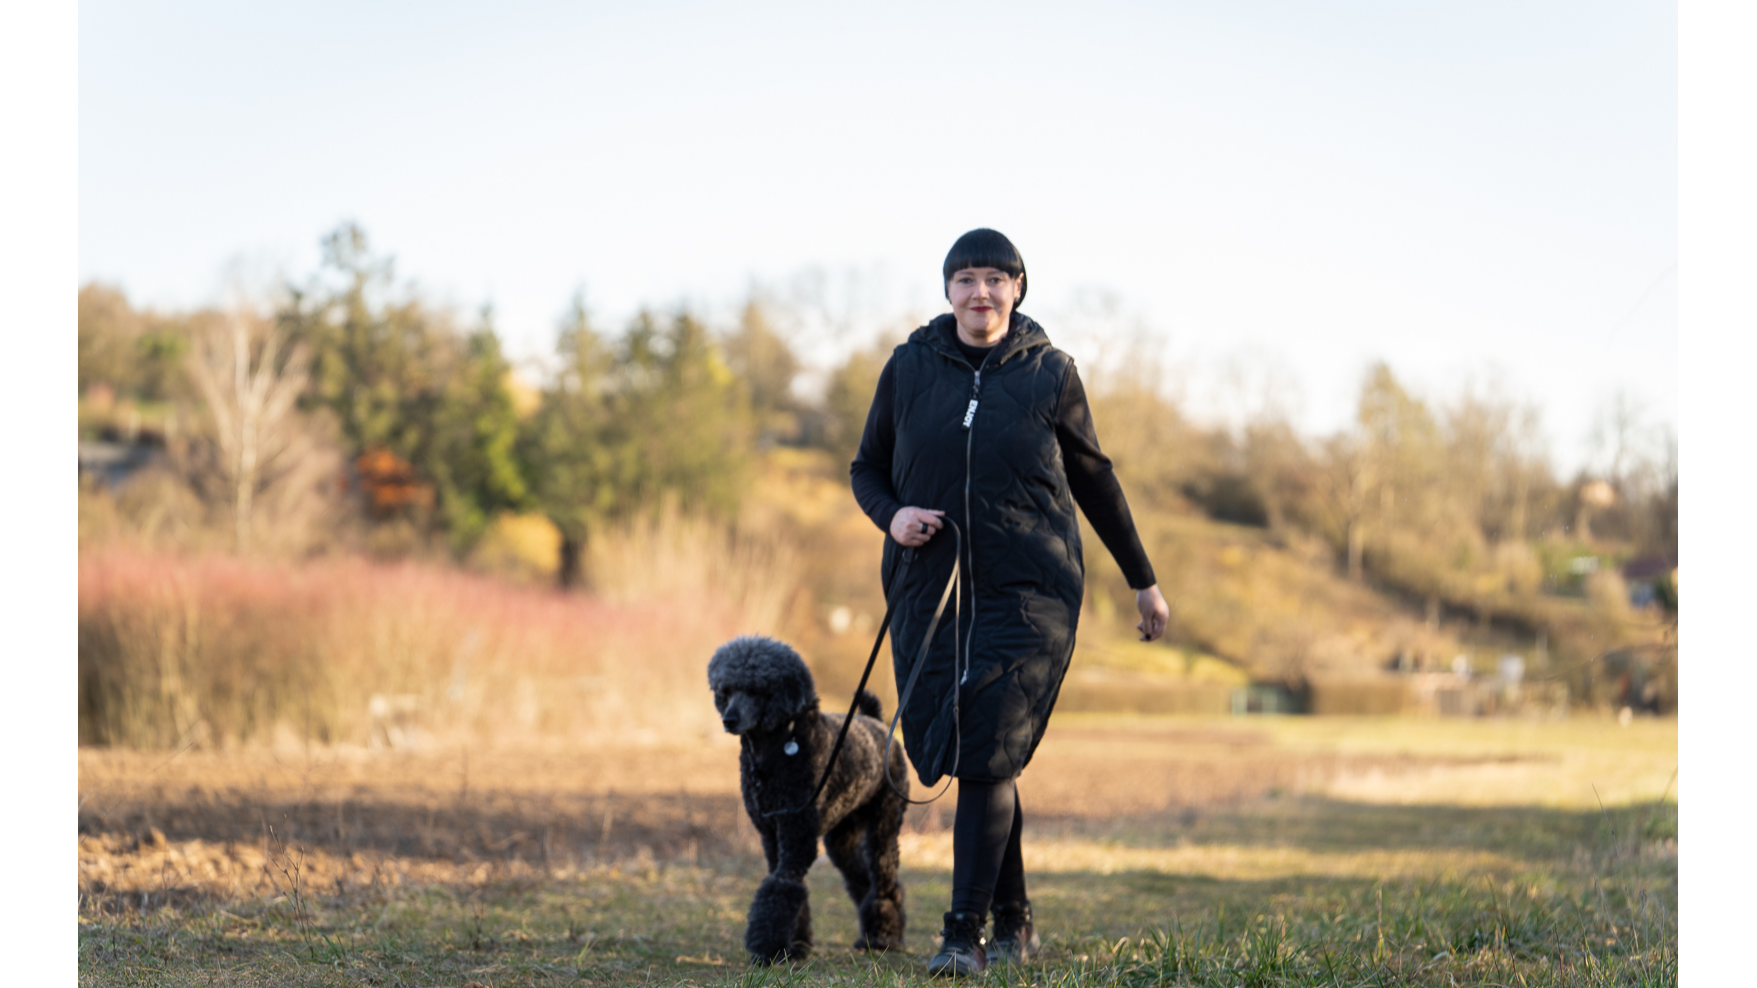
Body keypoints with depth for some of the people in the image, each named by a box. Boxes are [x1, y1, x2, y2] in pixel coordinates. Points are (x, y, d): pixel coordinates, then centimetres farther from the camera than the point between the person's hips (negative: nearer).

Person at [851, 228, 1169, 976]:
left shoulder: (1049, 373, 2)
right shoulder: (909, 367, 5)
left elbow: (1093, 478, 12)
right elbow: (866, 469, 14)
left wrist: (1143, 579, 18)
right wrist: (892, 516, -9)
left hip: (1029, 591, -3)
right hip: (930, 587, 3)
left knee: (986, 756, -13)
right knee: (944, 747, 6)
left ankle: (964, 936, -11)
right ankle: (1014, 922, 20)